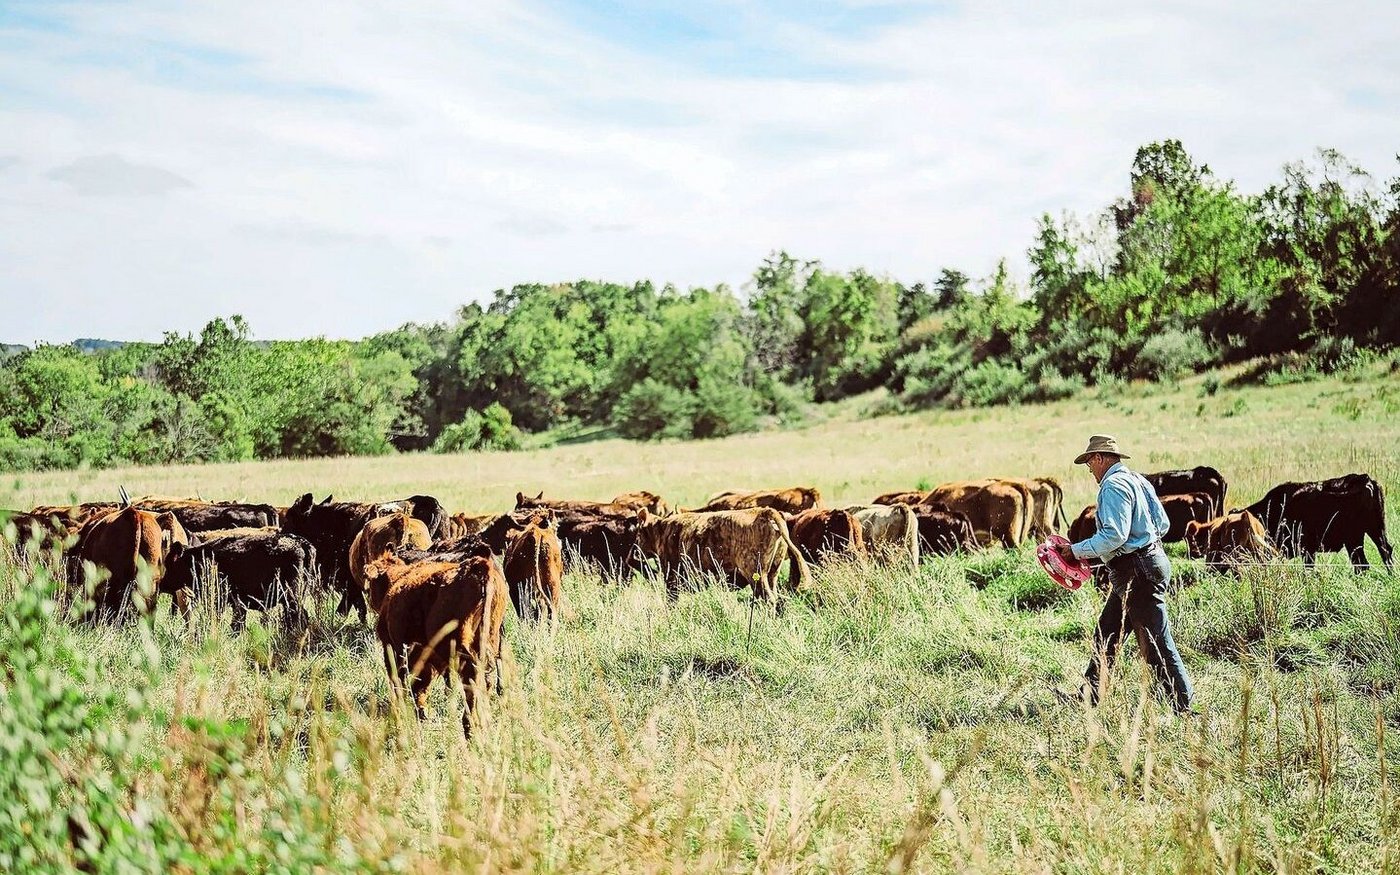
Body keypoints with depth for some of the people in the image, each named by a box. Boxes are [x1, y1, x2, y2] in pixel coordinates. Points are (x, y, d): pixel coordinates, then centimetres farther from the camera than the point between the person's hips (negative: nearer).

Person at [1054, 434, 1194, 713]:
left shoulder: (1114, 485, -16)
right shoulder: (1138, 480, 14)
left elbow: (1114, 535, -24)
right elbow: (1162, 524, 15)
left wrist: (1076, 551, -16)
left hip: (1137, 572, -11)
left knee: (1155, 642, -6)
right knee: (1106, 634, 16)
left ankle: (1183, 707, -1)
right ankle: (1089, 697, 23)